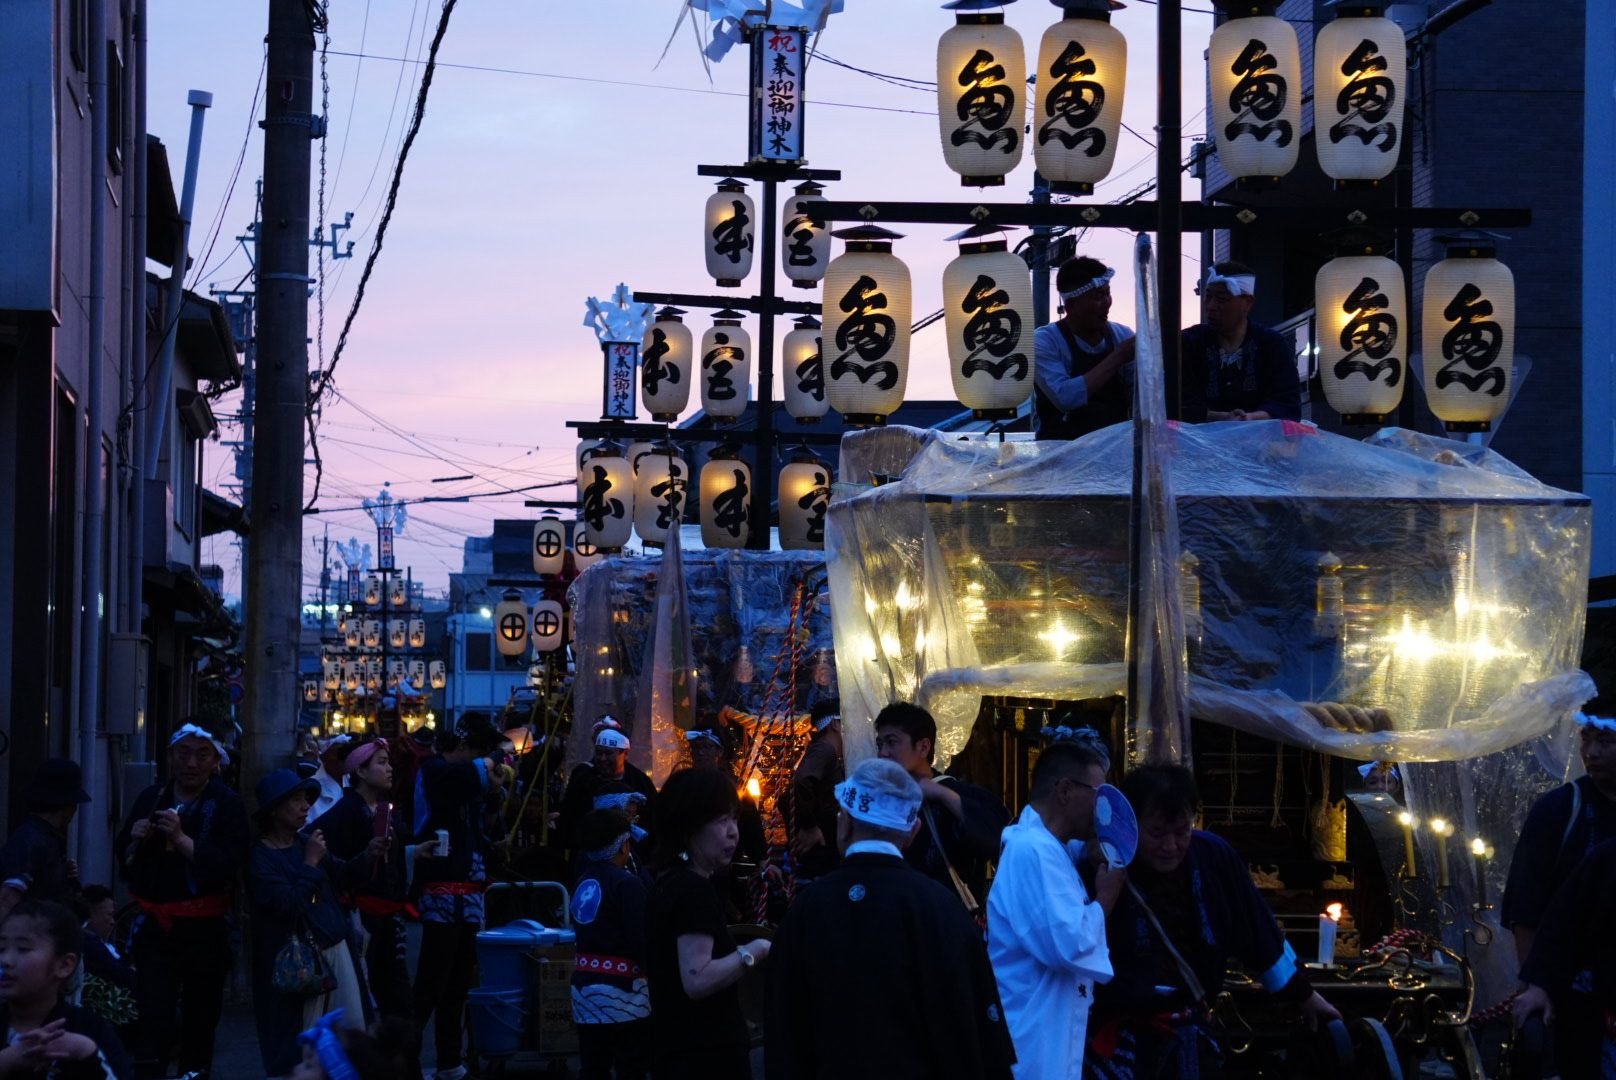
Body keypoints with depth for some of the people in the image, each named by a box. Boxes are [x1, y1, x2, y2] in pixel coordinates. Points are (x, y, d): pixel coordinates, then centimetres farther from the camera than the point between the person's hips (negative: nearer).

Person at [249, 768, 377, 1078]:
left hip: (336, 949, 6)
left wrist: (367, 857, -7)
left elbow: (341, 877, 11)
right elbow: (289, 904, -22)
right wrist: (310, 863, -14)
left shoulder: (307, 842, 8)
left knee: (353, 1028, 7)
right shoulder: (261, 857, -11)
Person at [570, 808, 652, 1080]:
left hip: (583, 984, 7)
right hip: (620, 987, -7)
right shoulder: (627, 883, -12)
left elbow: (582, 930, 12)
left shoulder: (582, 882, 10)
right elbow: (640, 939, -17)